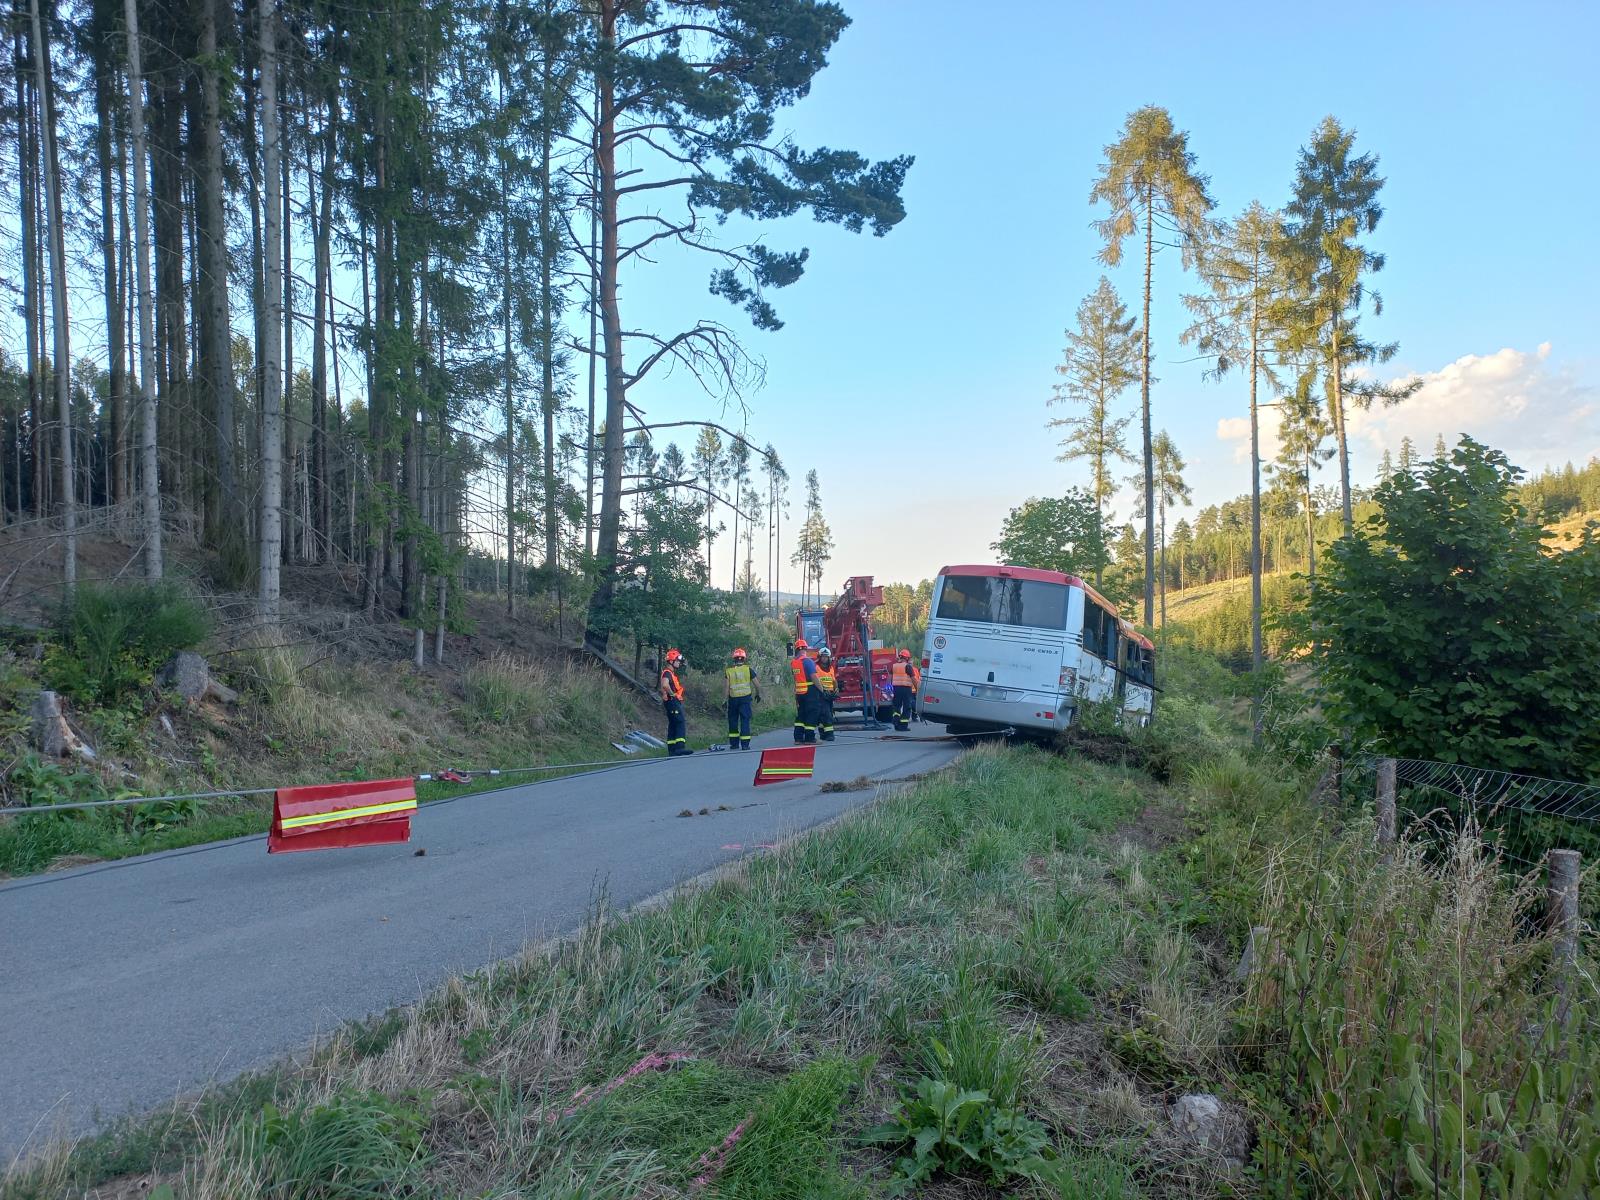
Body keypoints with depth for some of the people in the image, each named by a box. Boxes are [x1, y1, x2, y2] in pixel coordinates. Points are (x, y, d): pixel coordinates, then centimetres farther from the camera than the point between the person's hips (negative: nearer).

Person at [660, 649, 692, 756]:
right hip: (672, 701, -11)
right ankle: (680, 747, -24)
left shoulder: (672, 673, 21)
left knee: (673, 725, 11)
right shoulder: (667, 672, -12)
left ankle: (672, 749, 13)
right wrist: (672, 694, -20)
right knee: (681, 722, -17)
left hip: (675, 702, 11)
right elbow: (665, 685, -31)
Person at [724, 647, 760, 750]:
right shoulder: (748, 669, -1)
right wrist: (758, 694, 18)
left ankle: (734, 743, 15)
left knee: (733, 720, 13)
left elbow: (727, 687, -3)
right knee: (745, 720, 0)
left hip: (733, 698, 1)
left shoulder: (729, 671, 1)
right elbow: (757, 684, 2)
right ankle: (745, 744, -6)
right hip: (745, 698, -1)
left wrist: (726, 700, 2)